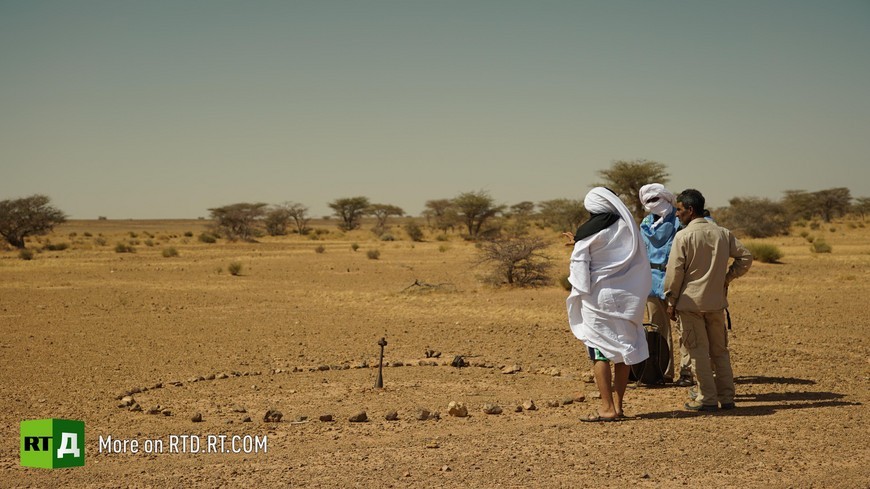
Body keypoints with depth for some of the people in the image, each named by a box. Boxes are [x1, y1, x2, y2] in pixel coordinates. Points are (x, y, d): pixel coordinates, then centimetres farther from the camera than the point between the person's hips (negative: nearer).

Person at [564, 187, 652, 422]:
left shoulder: (588, 233, -8)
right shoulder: (628, 228, 3)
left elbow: (579, 265, -7)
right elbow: (641, 263, 7)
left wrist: (580, 292, 5)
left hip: (598, 298, -4)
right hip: (626, 299, 4)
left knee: (599, 351, 0)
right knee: (624, 348, 10)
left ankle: (607, 408, -6)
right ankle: (618, 405, 13)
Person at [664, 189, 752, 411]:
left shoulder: (683, 236, -12)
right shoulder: (722, 233, 5)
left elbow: (675, 271, -11)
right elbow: (745, 256, 6)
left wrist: (671, 301, -2)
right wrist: (726, 278, 11)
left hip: (691, 301, -5)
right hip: (717, 301, 5)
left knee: (699, 351, 1)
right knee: (720, 350, 14)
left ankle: (707, 399, 2)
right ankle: (726, 397, 16)